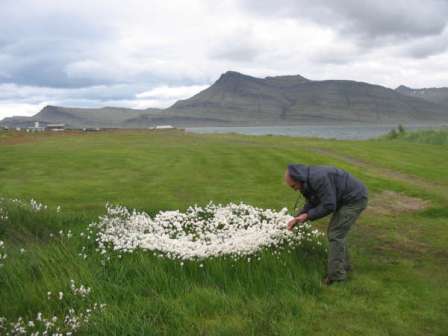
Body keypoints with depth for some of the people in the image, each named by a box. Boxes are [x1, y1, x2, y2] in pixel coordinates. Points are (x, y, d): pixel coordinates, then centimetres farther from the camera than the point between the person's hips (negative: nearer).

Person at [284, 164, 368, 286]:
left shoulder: (318, 179, -29)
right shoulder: (307, 180, 3)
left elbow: (329, 206, -26)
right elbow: (312, 204, 11)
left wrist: (308, 215, -17)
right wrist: (297, 218, 0)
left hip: (355, 199, -10)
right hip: (345, 199, 10)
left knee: (335, 234, -9)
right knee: (336, 232, 15)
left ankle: (336, 276, -4)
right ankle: (343, 265, 28)